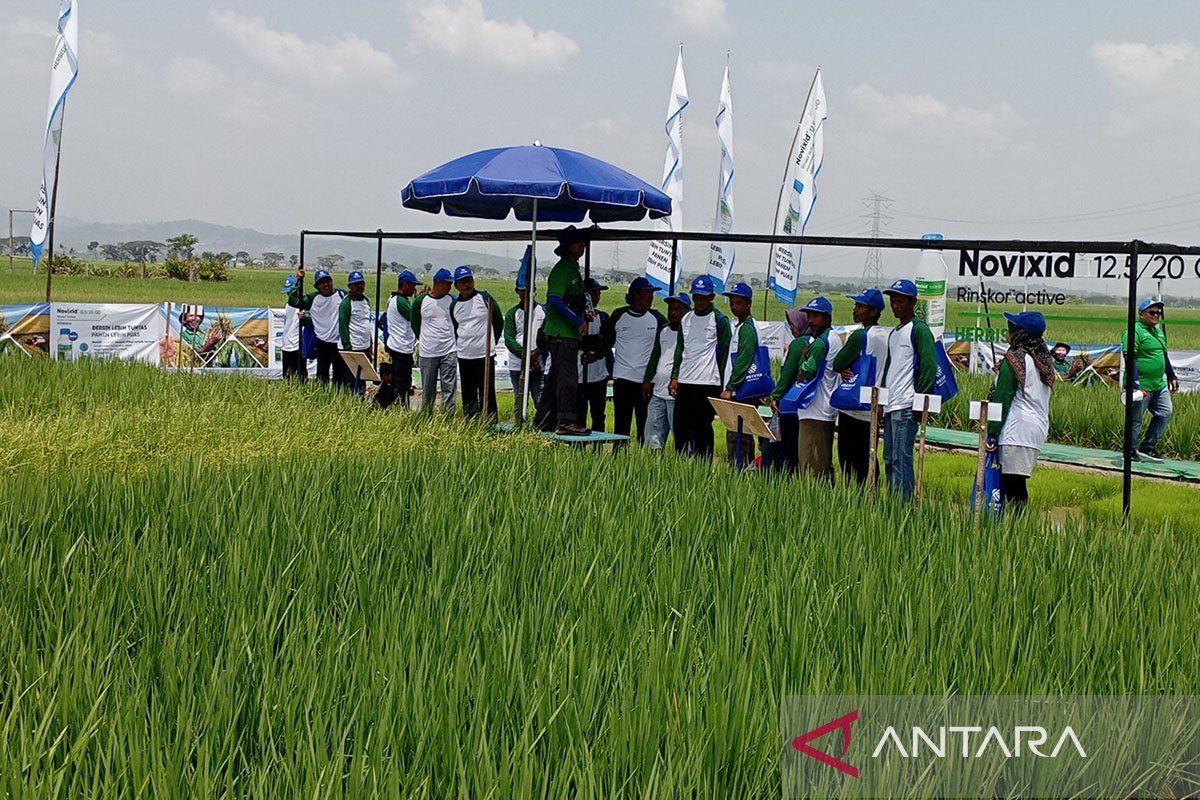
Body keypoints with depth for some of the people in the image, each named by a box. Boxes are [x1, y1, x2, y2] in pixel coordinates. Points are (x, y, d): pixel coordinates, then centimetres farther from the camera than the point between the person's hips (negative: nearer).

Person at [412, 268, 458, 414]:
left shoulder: (452, 300, 3)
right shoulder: (420, 301, -1)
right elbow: (415, 325, 11)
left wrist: (453, 340, 11)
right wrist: (424, 340, 12)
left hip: (449, 352, 0)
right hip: (427, 352, 0)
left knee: (449, 387, -5)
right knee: (428, 389, 8)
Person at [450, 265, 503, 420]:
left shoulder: (485, 298, -1)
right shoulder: (454, 305, 9)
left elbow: (499, 321, 7)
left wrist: (491, 343, 7)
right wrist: (463, 344, 13)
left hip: (485, 356, -4)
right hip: (464, 356, 4)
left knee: (487, 393, -4)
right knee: (468, 395, 7)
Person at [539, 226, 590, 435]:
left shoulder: (573, 269, 19)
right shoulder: (561, 269, -12)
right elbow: (554, 299, -22)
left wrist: (585, 315, 13)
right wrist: (579, 320, -22)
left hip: (570, 332, 10)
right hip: (561, 333, -10)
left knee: (556, 377, 12)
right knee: (568, 377, -11)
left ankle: (544, 421, 16)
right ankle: (566, 422, -11)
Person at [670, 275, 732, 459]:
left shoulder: (720, 320, -3)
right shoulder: (686, 318, 14)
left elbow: (723, 354, -5)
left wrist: (719, 386, -8)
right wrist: (674, 376, 9)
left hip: (708, 382, -6)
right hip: (684, 382, 6)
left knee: (703, 426, -3)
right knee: (681, 425, 6)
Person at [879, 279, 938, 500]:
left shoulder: (919, 330, -6)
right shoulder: (893, 333, 21)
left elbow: (929, 367, -13)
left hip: (906, 407, -9)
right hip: (890, 407, 9)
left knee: (901, 459, -12)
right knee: (889, 460, 10)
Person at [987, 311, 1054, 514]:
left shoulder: (1015, 358, -8)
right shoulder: (1045, 360, 15)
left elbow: (1001, 399, -10)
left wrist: (992, 433, -8)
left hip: (1018, 429, -8)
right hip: (1039, 429, 8)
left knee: (1012, 484, -9)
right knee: (1018, 483, 10)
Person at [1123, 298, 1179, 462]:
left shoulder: (1159, 330, 18)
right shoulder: (1135, 331, -11)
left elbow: (1164, 355, 28)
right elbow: (1130, 357, -20)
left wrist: (1172, 376, 27)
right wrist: (1135, 382, -27)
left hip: (1159, 385, 9)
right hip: (1141, 386, -9)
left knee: (1165, 413, 4)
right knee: (1136, 419, -3)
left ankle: (1147, 448, 11)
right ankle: (1129, 452, 8)